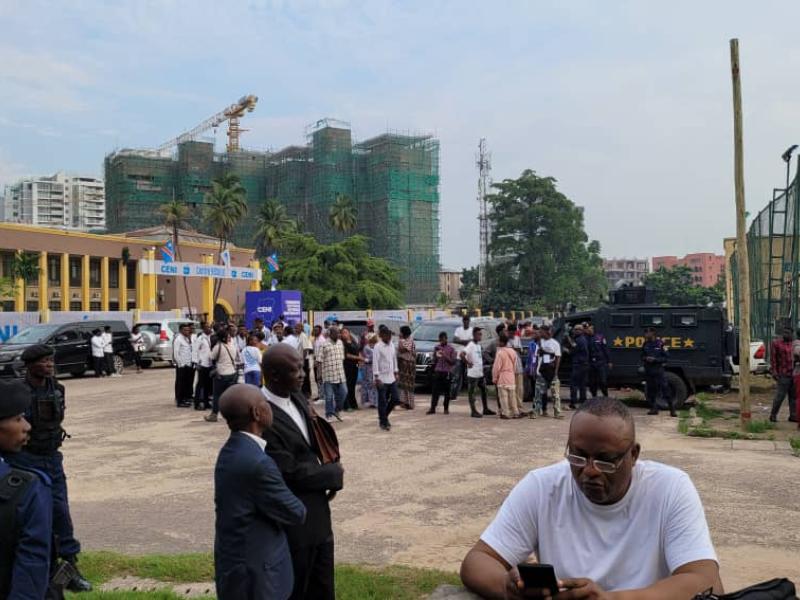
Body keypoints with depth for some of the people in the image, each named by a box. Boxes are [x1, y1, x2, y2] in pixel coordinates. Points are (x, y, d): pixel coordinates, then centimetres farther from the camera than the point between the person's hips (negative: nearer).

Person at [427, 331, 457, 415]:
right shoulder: (437, 348, 9)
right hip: (438, 372, 2)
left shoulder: (450, 349, 0)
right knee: (435, 391, -1)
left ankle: (446, 409, 11)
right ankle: (432, 408, 2)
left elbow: (453, 361, -4)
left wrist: (445, 356, -16)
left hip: (447, 372, -2)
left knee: (447, 391, 3)